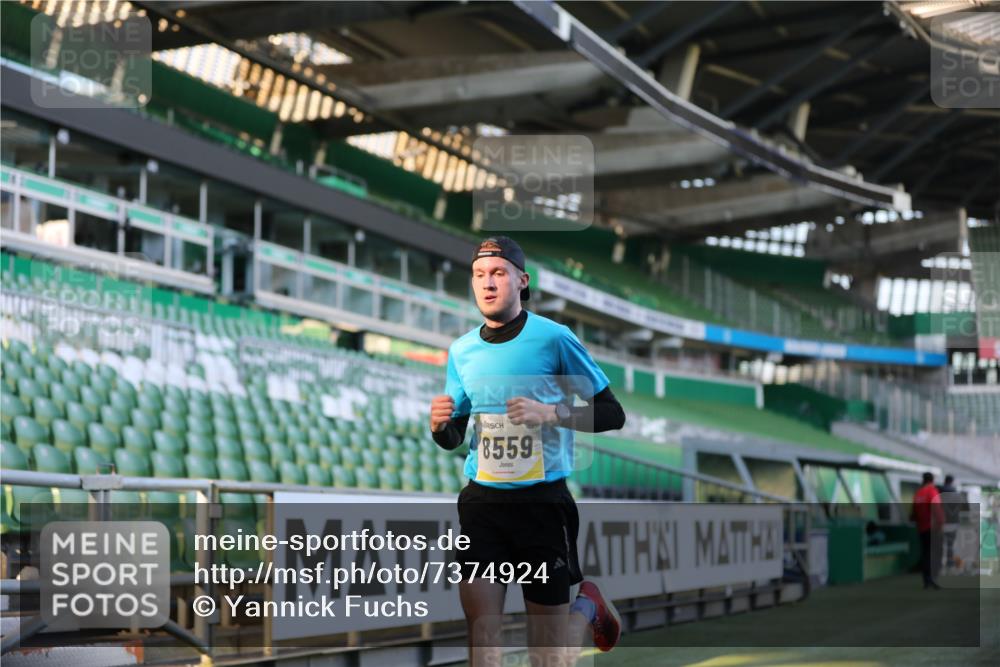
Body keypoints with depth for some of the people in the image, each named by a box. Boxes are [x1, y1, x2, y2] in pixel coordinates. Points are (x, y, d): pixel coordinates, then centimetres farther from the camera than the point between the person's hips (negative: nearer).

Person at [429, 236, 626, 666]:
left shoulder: (553, 338, -8)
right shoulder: (461, 350, 6)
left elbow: (612, 415, -6)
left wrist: (549, 413, -22)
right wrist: (440, 424, -8)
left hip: (543, 501, -3)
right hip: (482, 501, 3)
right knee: (480, 633, -8)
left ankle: (587, 607, 36)